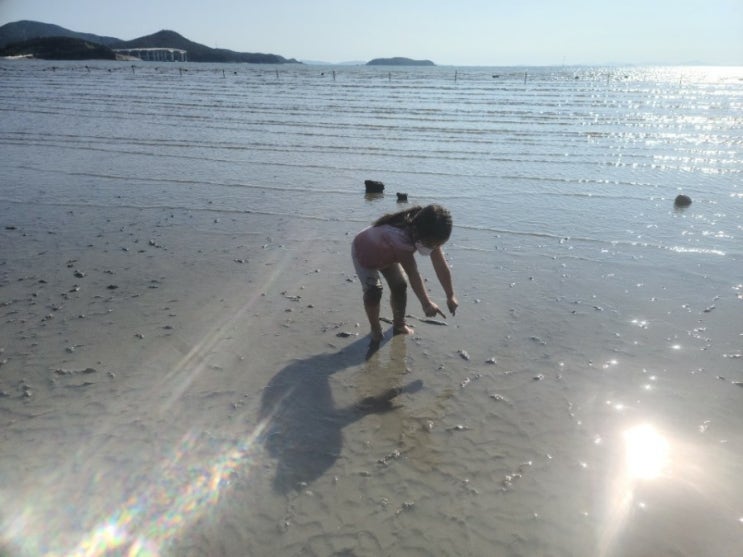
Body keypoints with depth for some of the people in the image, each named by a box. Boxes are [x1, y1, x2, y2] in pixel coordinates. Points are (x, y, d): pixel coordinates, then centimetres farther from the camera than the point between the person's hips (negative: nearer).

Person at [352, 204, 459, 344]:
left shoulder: (429, 236, -25)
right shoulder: (400, 236, -48)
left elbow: (441, 266, -20)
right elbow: (413, 274, -46)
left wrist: (451, 296, -17)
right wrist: (426, 303, -44)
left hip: (387, 254, 6)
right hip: (363, 252, -6)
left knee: (400, 285, -2)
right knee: (373, 290, -20)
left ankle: (399, 324, 20)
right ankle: (375, 330, 2)